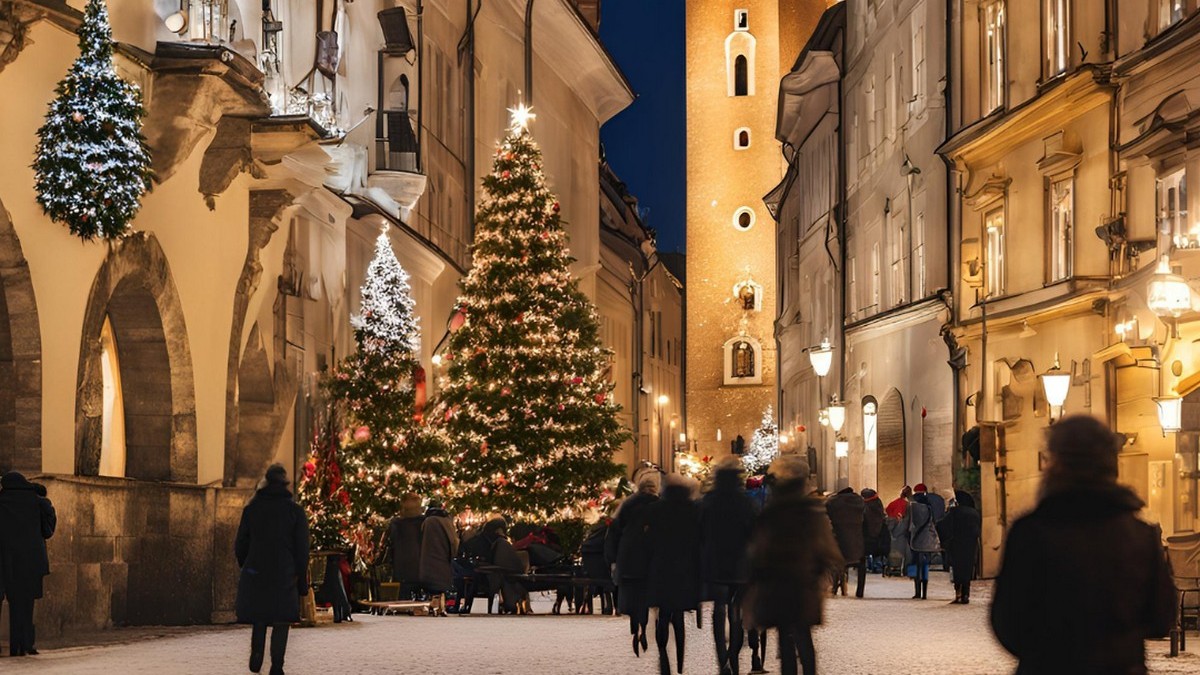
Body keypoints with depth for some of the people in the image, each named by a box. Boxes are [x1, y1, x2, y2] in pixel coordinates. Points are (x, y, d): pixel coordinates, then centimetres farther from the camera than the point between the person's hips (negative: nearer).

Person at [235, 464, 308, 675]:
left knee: (259, 618, 19)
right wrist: (302, 581, 3)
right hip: (284, 575, -2)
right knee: (281, 622, 4)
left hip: (255, 573, 2)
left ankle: (256, 655, 3)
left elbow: (240, 545, 6)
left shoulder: (251, 508, 4)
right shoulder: (295, 510, -2)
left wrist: (244, 567, 21)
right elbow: (302, 548, -2)